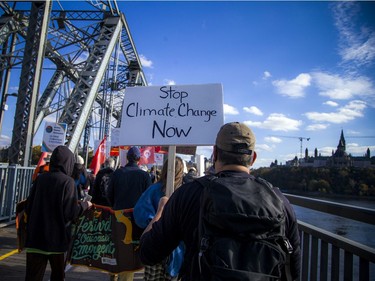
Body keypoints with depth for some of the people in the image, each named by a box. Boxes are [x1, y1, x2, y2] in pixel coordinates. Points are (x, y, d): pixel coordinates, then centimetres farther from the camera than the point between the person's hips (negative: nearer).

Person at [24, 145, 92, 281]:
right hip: (56, 237, -3)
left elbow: (28, 206, 6)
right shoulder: (67, 181, -12)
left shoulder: (40, 178, 1)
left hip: (35, 236, 3)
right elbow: (71, 212, -16)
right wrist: (85, 205, 1)